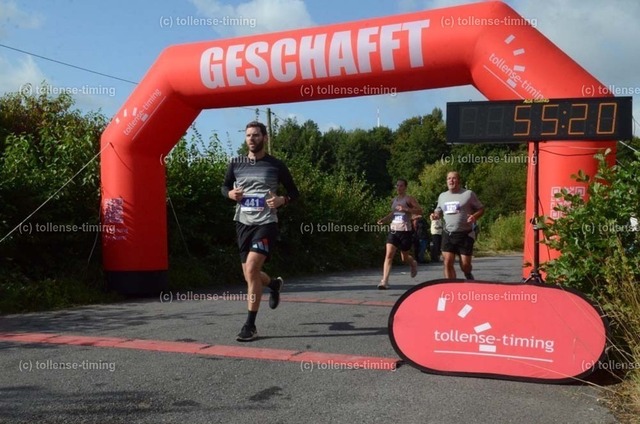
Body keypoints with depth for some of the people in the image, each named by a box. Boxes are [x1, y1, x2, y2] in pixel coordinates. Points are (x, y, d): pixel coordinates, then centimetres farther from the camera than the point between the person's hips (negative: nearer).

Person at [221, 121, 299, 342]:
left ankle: (250, 325, -11)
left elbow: (294, 191, 7)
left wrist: (281, 200, -14)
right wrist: (231, 194, -5)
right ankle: (274, 284, 47)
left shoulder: (275, 165, -2)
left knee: (251, 269, -20)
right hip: (243, 223, 5)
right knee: (250, 275, 11)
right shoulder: (236, 164, 6)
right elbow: (224, 186, 18)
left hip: (266, 223, -5)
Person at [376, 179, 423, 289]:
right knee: (388, 255, -11)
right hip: (393, 230, 4)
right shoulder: (394, 200, 13)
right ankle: (384, 281, -15)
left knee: (405, 257, 10)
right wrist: (384, 219, 10)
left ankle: (414, 264, 46)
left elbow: (420, 211, -13)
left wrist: (405, 209, -24)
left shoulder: (409, 199, -4)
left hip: (405, 231, -4)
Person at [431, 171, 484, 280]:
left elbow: (481, 209, 2)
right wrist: (435, 215, 1)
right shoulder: (442, 196, 12)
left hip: (465, 235, -3)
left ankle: (469, 275, 36)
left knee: (465, 265, 0)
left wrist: (475, 216, -19)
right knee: (448, 262, -8)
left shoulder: (468, 194, -2)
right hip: (448, 234, 3)